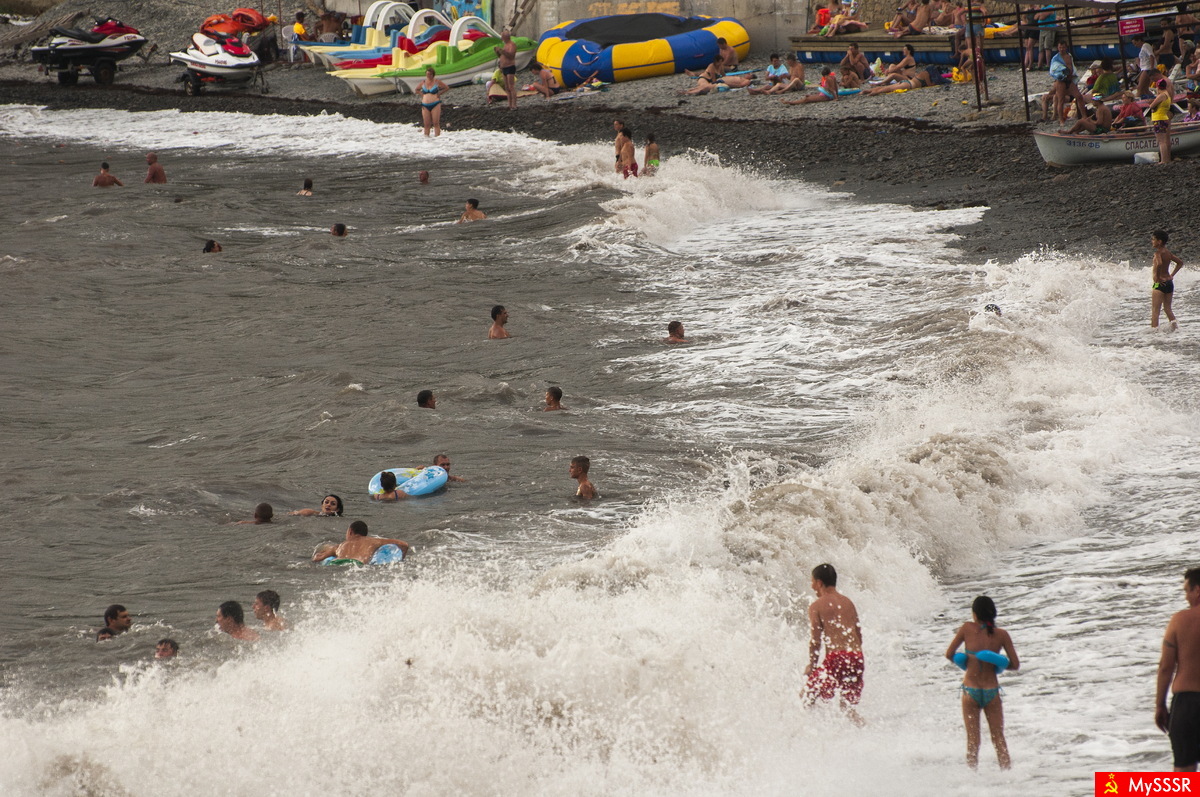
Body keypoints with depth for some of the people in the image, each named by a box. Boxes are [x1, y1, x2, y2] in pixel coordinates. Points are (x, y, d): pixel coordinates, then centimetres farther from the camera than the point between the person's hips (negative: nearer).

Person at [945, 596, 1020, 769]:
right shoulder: (1001, 635, -2)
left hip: (971, 690, -1)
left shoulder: (967, 629, -5)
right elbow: (1015, 665, -1)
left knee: (973, 741, 7)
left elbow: (949, 654, -2)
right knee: (998, 739, 10)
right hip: (992, 691, 1)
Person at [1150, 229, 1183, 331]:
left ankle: (1154, 328, -6)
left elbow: (1159, 263, -36)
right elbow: (1180, 263, 20)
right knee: (1167, 308, 18)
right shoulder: (1168, 252, 9)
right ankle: (1174, 323, 4)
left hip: (1160, 284, -8)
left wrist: (1156, 276, -24)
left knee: (1155, 309, -3)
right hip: (1169, 283, 8)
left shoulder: (1158, 253, -15)